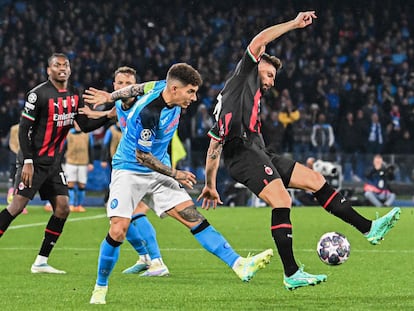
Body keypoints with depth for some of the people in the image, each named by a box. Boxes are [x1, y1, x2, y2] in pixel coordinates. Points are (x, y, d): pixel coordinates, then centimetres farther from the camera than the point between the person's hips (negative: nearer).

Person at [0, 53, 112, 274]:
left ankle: (41, 262, 6)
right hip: (34, 162, -7)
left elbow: (86, 125, 9)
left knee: (62, 208, 0)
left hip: (54, 162, 7)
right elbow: (24, 129, -13)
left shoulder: (74, 96, 8)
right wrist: (27, 162, -19)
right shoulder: (38, 94, -13)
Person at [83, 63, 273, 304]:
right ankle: (100, 288, 2)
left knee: (194, 218, -7)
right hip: (129, 170, -7)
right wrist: (175, 174, -11)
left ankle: (240, 265, -18)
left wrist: (110, 96, 29)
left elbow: (139, 88, 15)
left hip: (159, 172, 7)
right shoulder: (149, 112, -28)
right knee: (118, 231, -18)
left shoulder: (166, 89, -4)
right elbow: (142, 156, -19)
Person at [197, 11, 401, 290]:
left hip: (258, 154, 9)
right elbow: (259, 41, -2)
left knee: (314, 179, 5)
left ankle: (368, 228, 2)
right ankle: (292, 275, -26)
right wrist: (294, 24, 3)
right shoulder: (243, 76, 12)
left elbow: (214, 145, 29)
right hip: (243, 150, -9)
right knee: (282, 201, -22)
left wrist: (210, 185, 27)